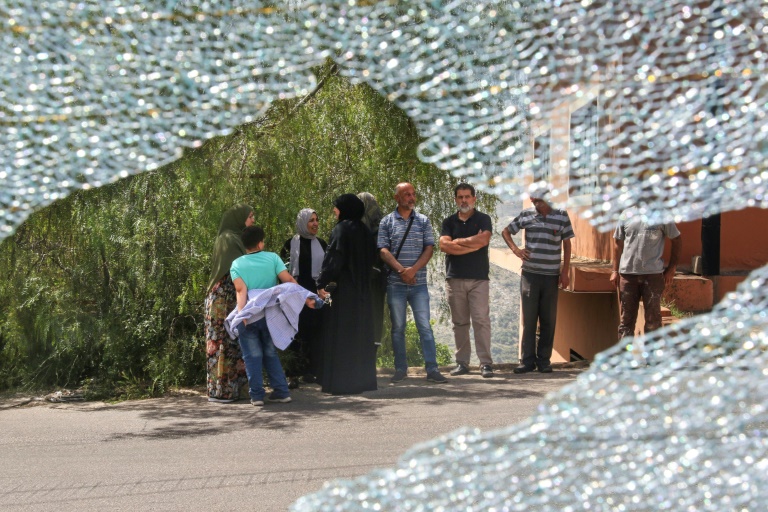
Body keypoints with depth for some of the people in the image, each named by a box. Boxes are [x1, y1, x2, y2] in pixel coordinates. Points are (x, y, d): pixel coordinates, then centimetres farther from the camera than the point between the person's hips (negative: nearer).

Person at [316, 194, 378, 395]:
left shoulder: (341, 230, -12)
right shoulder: (363, 231, 11)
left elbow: (333, 259, -18)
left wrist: (322, 284, -14)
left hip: (343, 289, -8)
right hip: (362, 289, 8)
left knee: (341, 334, -4)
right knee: (361, 333, 13)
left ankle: (342, 382, -4)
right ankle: (364, 378, 16)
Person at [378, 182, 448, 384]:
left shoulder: (423, 221, 9)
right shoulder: (387, 222, 5)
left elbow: (429, 248, 2)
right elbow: (383, 250, -3)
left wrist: (413, 270, -12)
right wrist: (401, 270, -15)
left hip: (419, 283, 1)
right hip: (395, 283, 0)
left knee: (425, 326, -3)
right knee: (398, 328, 5)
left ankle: (432, 369, -3)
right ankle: (401, 369, 13)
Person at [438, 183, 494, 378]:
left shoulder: (483, 219, 5)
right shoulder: (449, 222, 11)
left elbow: (483, 240, -14)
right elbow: (444, 245, -5)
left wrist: (458, 242, -6)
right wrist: (473, 244, -9)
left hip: (478, 278, -3)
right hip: (454, 279, 3)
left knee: (481, 320, -8)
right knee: (459, 322, 5)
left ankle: (486, 363, -8)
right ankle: (462, 362, 11)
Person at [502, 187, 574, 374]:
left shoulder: (561, 216, 1)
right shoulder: (526, 215, 3)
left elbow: (567, 245, 5)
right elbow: (506, 231, 14)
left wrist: (565, 271, 0)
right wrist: (515, 249, -3)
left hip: (551, 276, 0)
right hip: (529, 274, 0)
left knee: (548, 320, 4)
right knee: (528, 318, 1)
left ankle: (544, 360, 12)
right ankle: (528, 360, 6)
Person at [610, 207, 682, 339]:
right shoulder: (627, 214, 6)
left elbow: (677, 240, 6)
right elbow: (618, 242, 11)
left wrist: (671, 268, 0)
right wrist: (615, 270, 6)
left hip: (653, 273, -2)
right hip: (627, 272, 2)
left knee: (653, 318, 4)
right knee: (626, 316, 7)